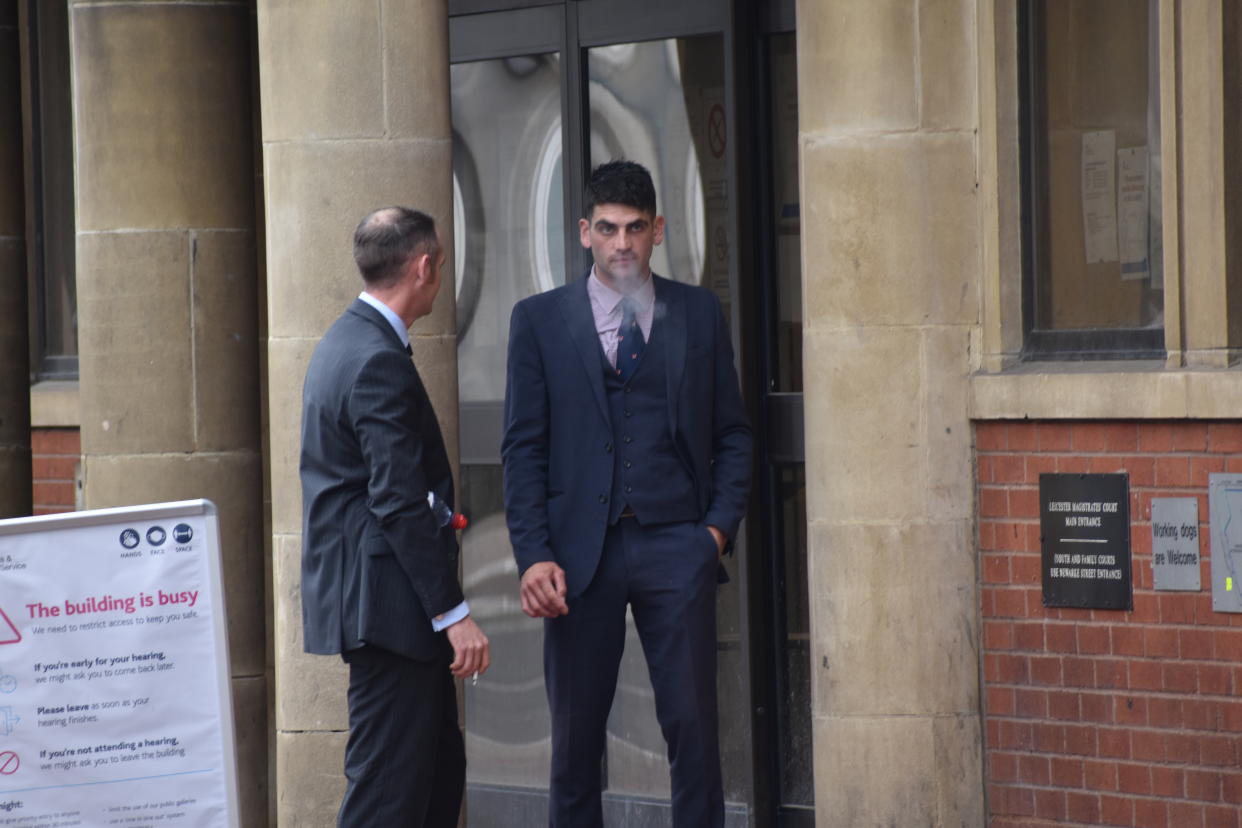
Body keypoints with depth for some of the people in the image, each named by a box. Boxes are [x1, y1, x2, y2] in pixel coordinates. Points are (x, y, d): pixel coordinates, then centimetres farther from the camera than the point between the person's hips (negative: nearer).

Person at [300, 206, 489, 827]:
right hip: (387, 605, -11)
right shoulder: (380, 363, -17)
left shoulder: (343, 343, 16)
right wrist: (453, 613, -20)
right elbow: (399, 504, -21)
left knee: (440, 768, 15)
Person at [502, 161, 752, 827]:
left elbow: (732, 433, 13)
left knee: (692, 727, -3)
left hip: (677, 546, 0)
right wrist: (534, 555, -7)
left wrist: (720, 523, -1)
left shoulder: (699, 313, 10)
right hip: (582, 549, 0)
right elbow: (523, 447, 3)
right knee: (575, 734, 4)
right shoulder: (540, 320, 7)